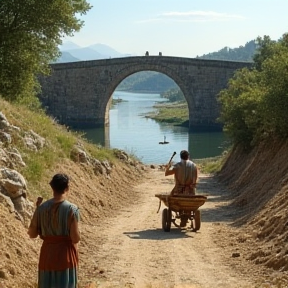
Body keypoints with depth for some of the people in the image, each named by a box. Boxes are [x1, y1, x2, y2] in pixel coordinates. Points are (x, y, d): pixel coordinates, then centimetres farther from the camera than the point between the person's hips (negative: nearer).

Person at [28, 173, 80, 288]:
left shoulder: (42, 208, -4)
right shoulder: (72, 209, -14)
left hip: (47, 255, 4)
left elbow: (32, 234, 3)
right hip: (66, 255, -4)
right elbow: (75, 238, -17)